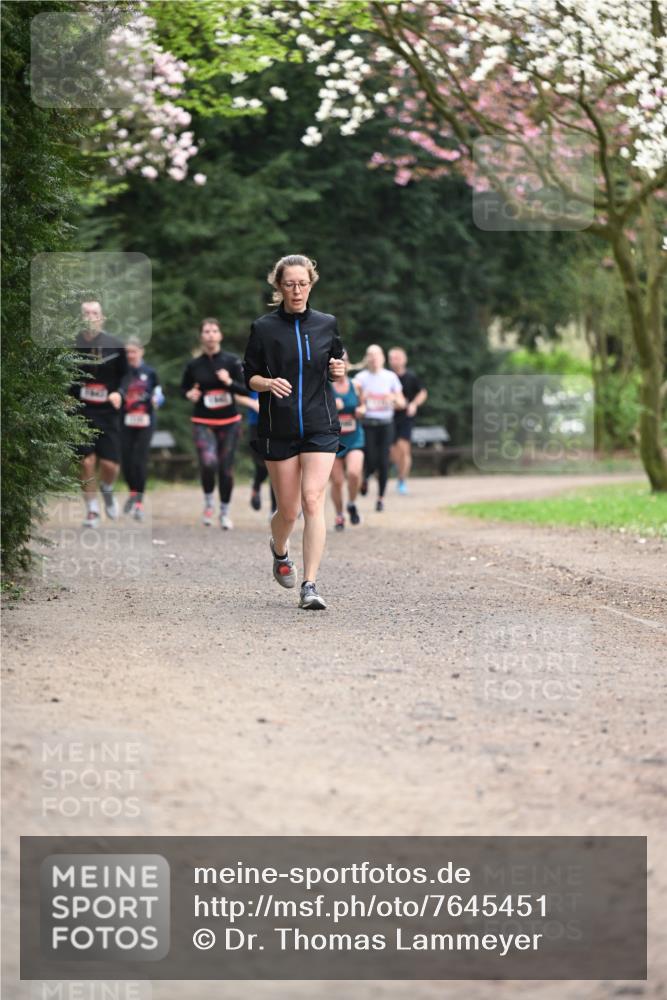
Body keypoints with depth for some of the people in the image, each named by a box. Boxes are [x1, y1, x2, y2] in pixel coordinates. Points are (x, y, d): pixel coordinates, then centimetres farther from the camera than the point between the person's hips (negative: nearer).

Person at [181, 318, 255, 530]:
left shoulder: (231, 361, -3)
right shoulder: (194, 365, -1)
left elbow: (245, 391, -2)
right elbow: (183, 388, 13)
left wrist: (230, 382, -20)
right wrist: (189, 394, -9)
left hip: (229, 422, 1)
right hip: (203, 422, -1)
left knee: (226, 468, 6)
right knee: (208, 463, -22)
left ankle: (225, 512, 23)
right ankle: (208, 502, 4)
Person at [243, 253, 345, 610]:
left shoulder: (326, 324, 6)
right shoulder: (264, 328, 0)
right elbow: (249, 376, 3)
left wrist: (339, 370, -4)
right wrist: (268, 383, -18)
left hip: (320, 426, 1)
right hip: (278, 429, 0)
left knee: (313, 501, -14)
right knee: (288, 510, 5)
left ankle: (310, 586, -15)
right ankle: (279, 550, 41)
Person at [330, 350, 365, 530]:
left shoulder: (355, 385, 4)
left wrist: (361, 410, -2)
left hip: (354, 439, 1)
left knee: (354, 473, -22)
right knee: (337, 481, 1)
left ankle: (352, 505, 7)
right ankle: (339, 516, 24)